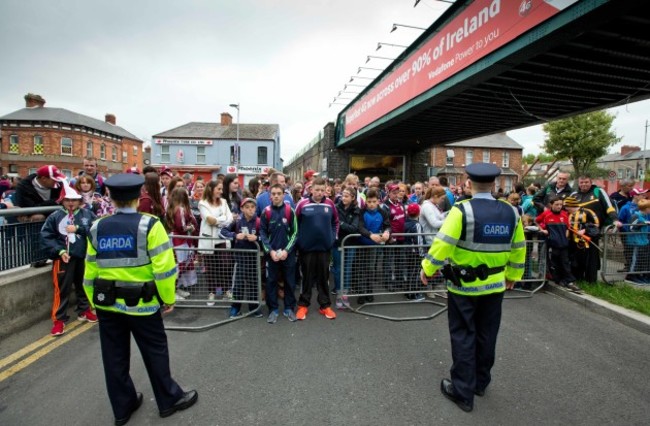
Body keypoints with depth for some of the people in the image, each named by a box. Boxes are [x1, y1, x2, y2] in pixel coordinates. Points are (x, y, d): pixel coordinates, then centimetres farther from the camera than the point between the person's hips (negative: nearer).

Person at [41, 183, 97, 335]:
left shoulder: (87, 214, 0)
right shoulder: (55, 216, -3)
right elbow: (46, 236, -5)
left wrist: (78, 228, -15)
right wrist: (60, 251, -14)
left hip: (85, 257, 2)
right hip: (65, 257, -2)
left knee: (84, 285, 18)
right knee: (62, 288, 0)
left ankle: (84, 310, 36)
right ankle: (59, 319, 13)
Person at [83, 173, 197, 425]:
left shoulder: (97, 228, 2)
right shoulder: (149, 225, -14)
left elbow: (90, 271, 7)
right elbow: (164, 267, -17)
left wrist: (94, 301, 19)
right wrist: (168, 297, -4)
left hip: (107, 303, 5)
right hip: (141, 303, -4)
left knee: (115, 358, 18)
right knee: (155, 353, 12)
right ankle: (169, 400, 27)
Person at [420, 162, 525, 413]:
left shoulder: (462, 210, -17)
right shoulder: (511, 212, 0)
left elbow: (442, 244, -21)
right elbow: (518, 248, 10)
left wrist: (427, 268, -7)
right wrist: (513, 275, 24)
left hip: (463, 285, -5)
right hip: (495, 284, 5)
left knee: (463, 336, 7)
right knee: (486, 335, 19)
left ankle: (463, 392, 18)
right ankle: (481, 382, 37)